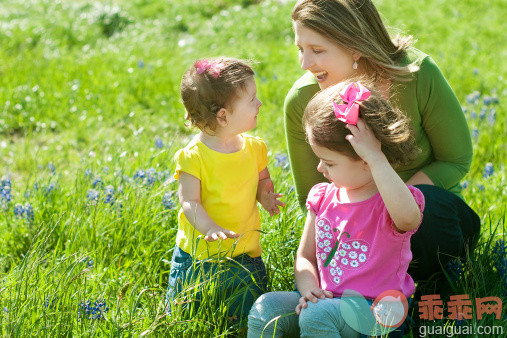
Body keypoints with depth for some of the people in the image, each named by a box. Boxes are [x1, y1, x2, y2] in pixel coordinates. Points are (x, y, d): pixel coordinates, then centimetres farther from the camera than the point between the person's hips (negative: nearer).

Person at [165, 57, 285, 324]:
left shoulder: (254, 148, -2)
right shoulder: (193, 157, -18)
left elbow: (263, 180, 14)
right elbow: (189, 202, -20)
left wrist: (266, 196, -10)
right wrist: (210, 227, -38)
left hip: (245, 256, 3)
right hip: (197, 257, -3)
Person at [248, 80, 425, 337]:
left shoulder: (390, 202, -13)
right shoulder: (323, 197, 7)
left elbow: (407, 217, -42)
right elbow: (305, 257, 14)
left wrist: (375, 157, -38)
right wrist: (309, 290, -8)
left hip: (373, 310, -6)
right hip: (327, 299, 6)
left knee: (316, 315, -32)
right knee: (265, 307, -15)